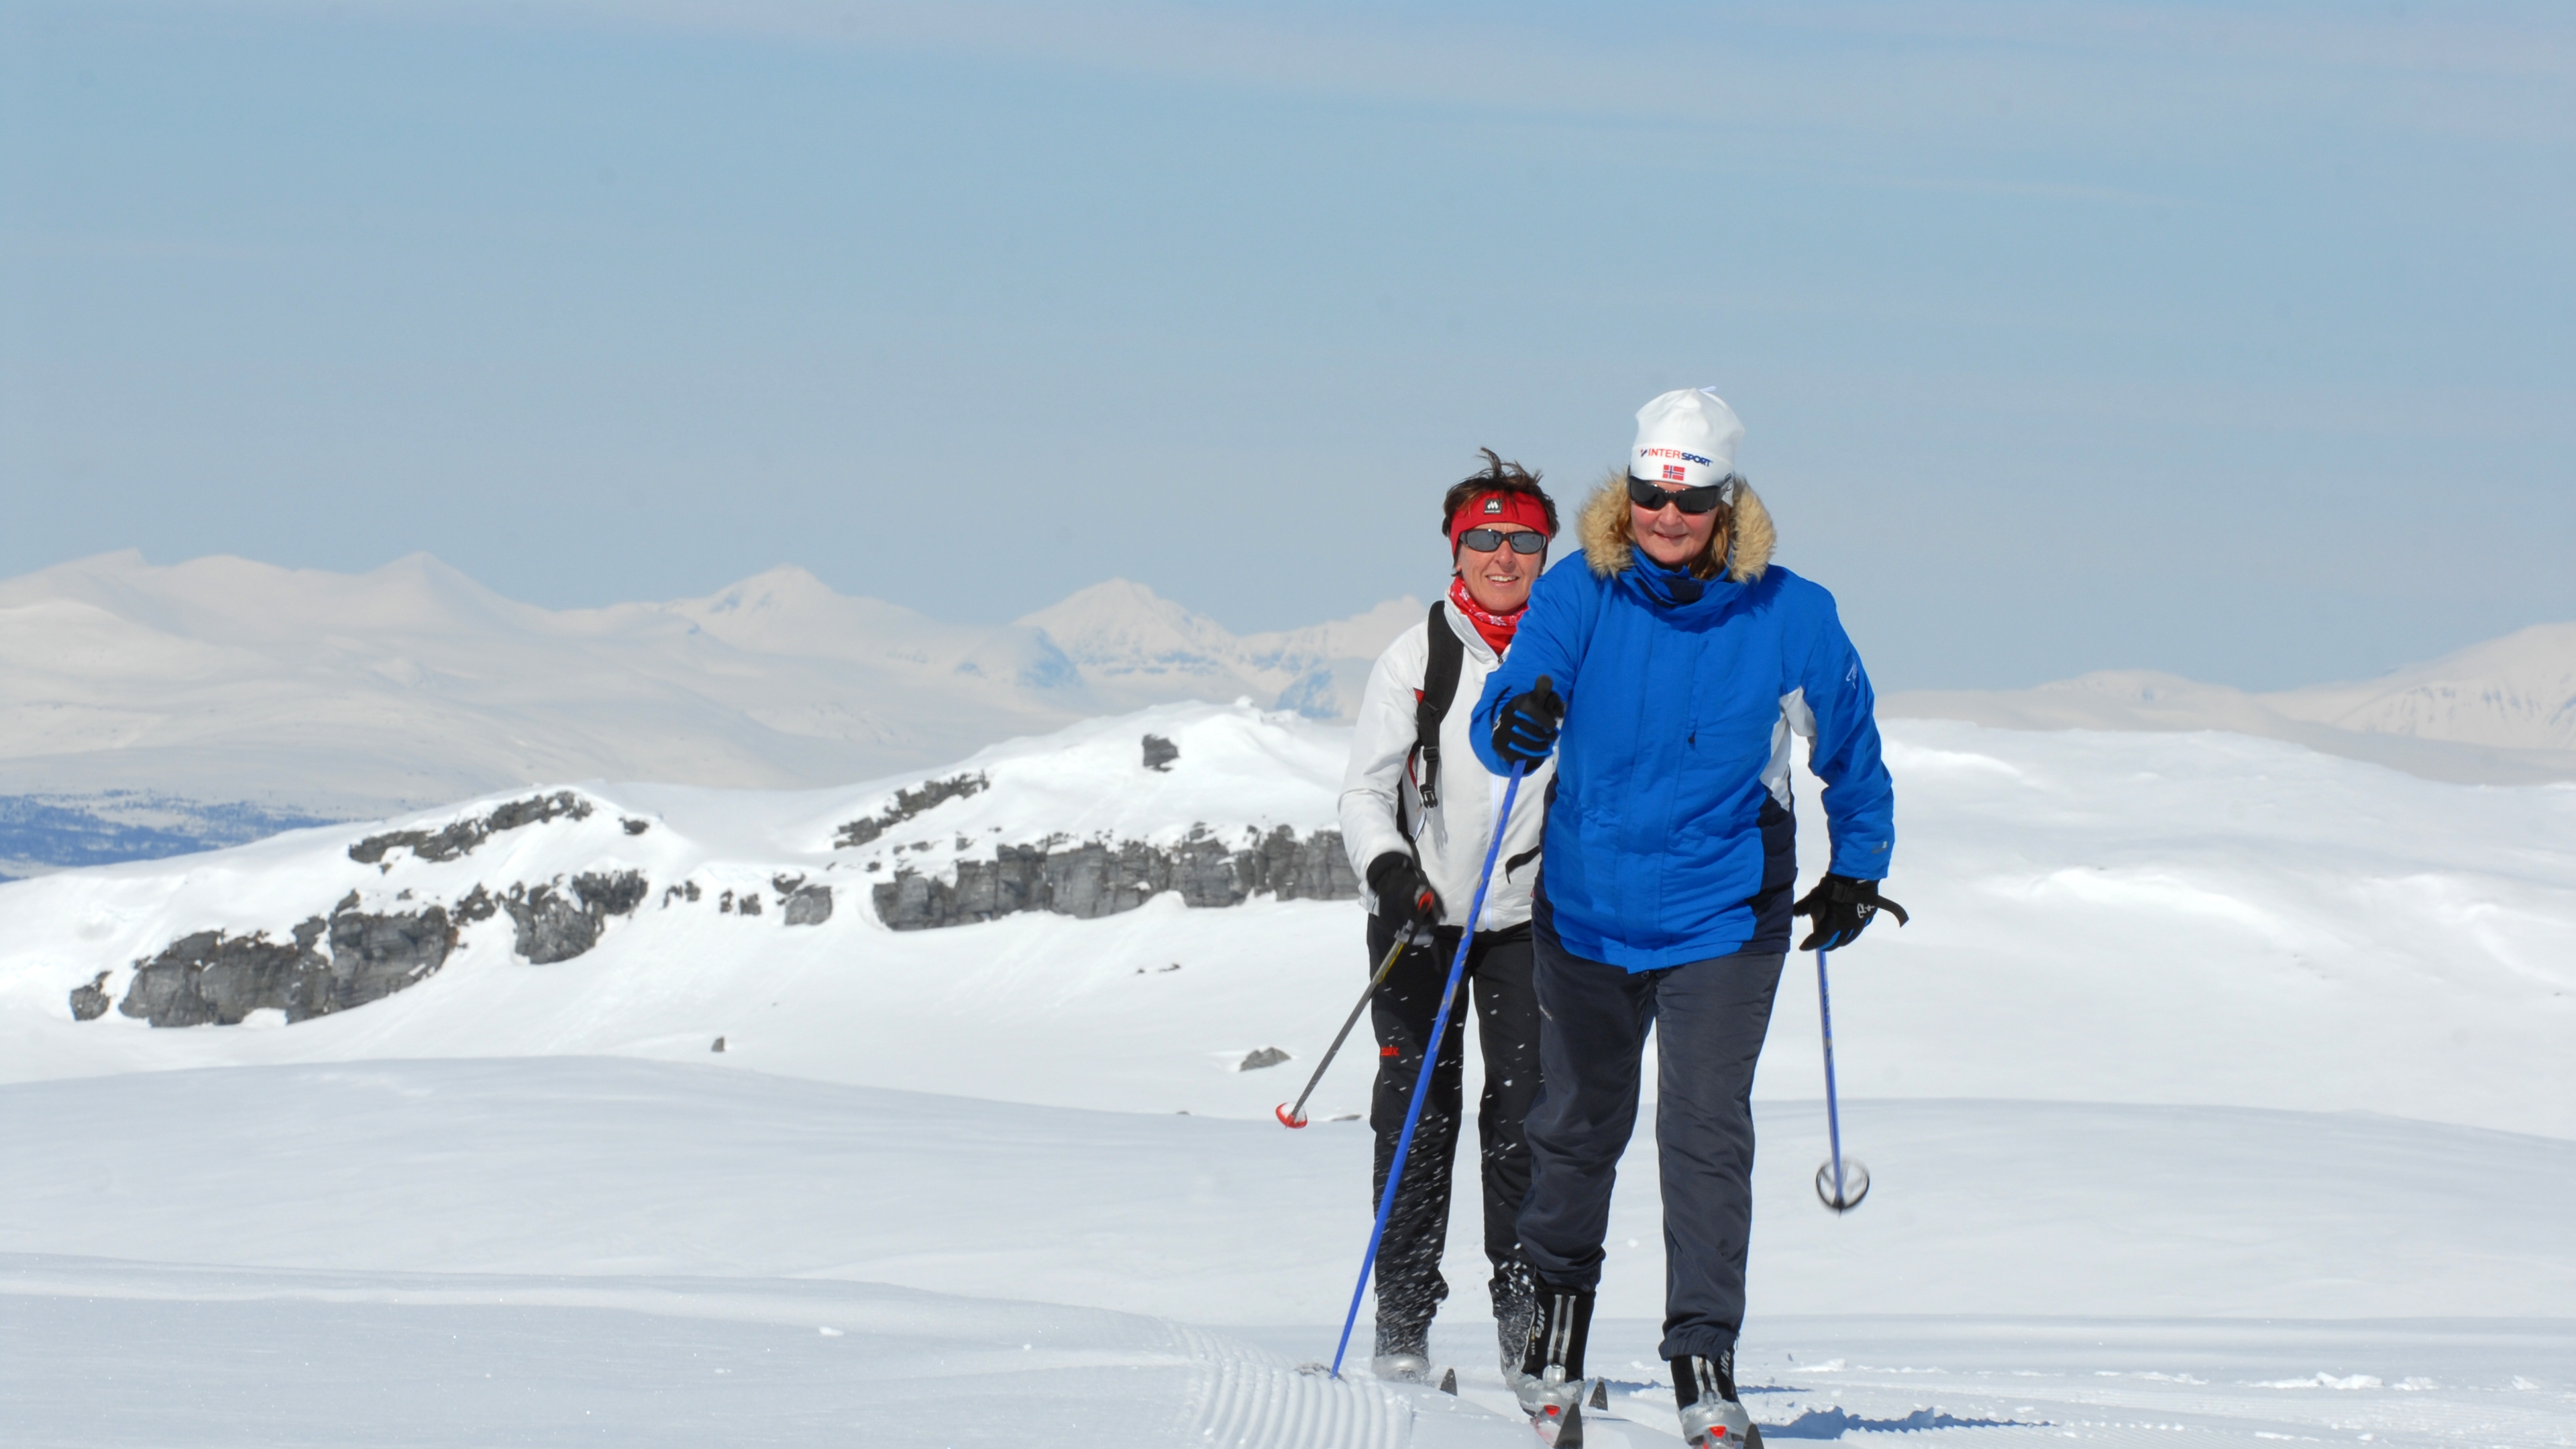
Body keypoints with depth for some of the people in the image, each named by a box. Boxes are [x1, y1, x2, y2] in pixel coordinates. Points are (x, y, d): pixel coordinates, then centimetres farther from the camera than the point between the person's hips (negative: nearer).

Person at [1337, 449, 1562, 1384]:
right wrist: (1388, 869, -20)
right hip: (1422, 917, -1)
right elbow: (1365, 790, -2)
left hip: (1531, 915, 1)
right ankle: (1402, 1320, 4)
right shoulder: (1416, 659, -2)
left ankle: (1526, 1316, 5)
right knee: (1418, 1113, -2)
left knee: (1527, 1114, -3)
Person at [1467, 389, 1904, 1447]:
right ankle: (1558, 1299, 39)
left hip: (1724, 916, -2)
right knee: (1579, 1123, 16)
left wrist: (1856, 870, 9)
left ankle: (1704, 1361, -8)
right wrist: (1517, 722, -43)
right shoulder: (1580, 597, -8)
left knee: (1706, 1132, -11)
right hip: (1587, 908, 2)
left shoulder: (1788, 617, -8)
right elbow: (1509, 708, -20)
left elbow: (1850, 747, 8)